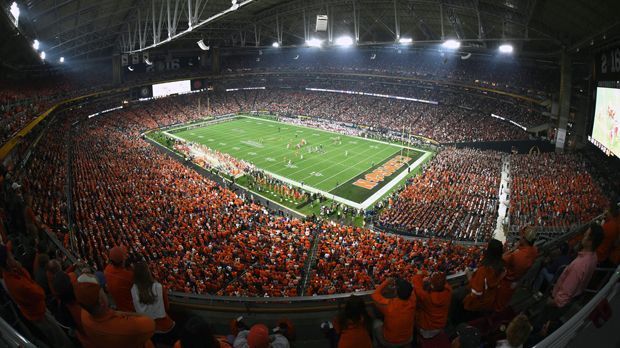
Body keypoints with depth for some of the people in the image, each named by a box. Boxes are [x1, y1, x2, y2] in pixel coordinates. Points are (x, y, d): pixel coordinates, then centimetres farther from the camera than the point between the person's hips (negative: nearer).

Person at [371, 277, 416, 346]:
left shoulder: (388, 304, -37)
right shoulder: (412, 302, -28)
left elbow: (375, 294, -16)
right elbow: (408, 289, -5)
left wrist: (386, 282, -13)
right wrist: (398, 283, -9)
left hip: (389, 342, -3)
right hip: (408, 340, 3)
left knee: (376, 322, 25)